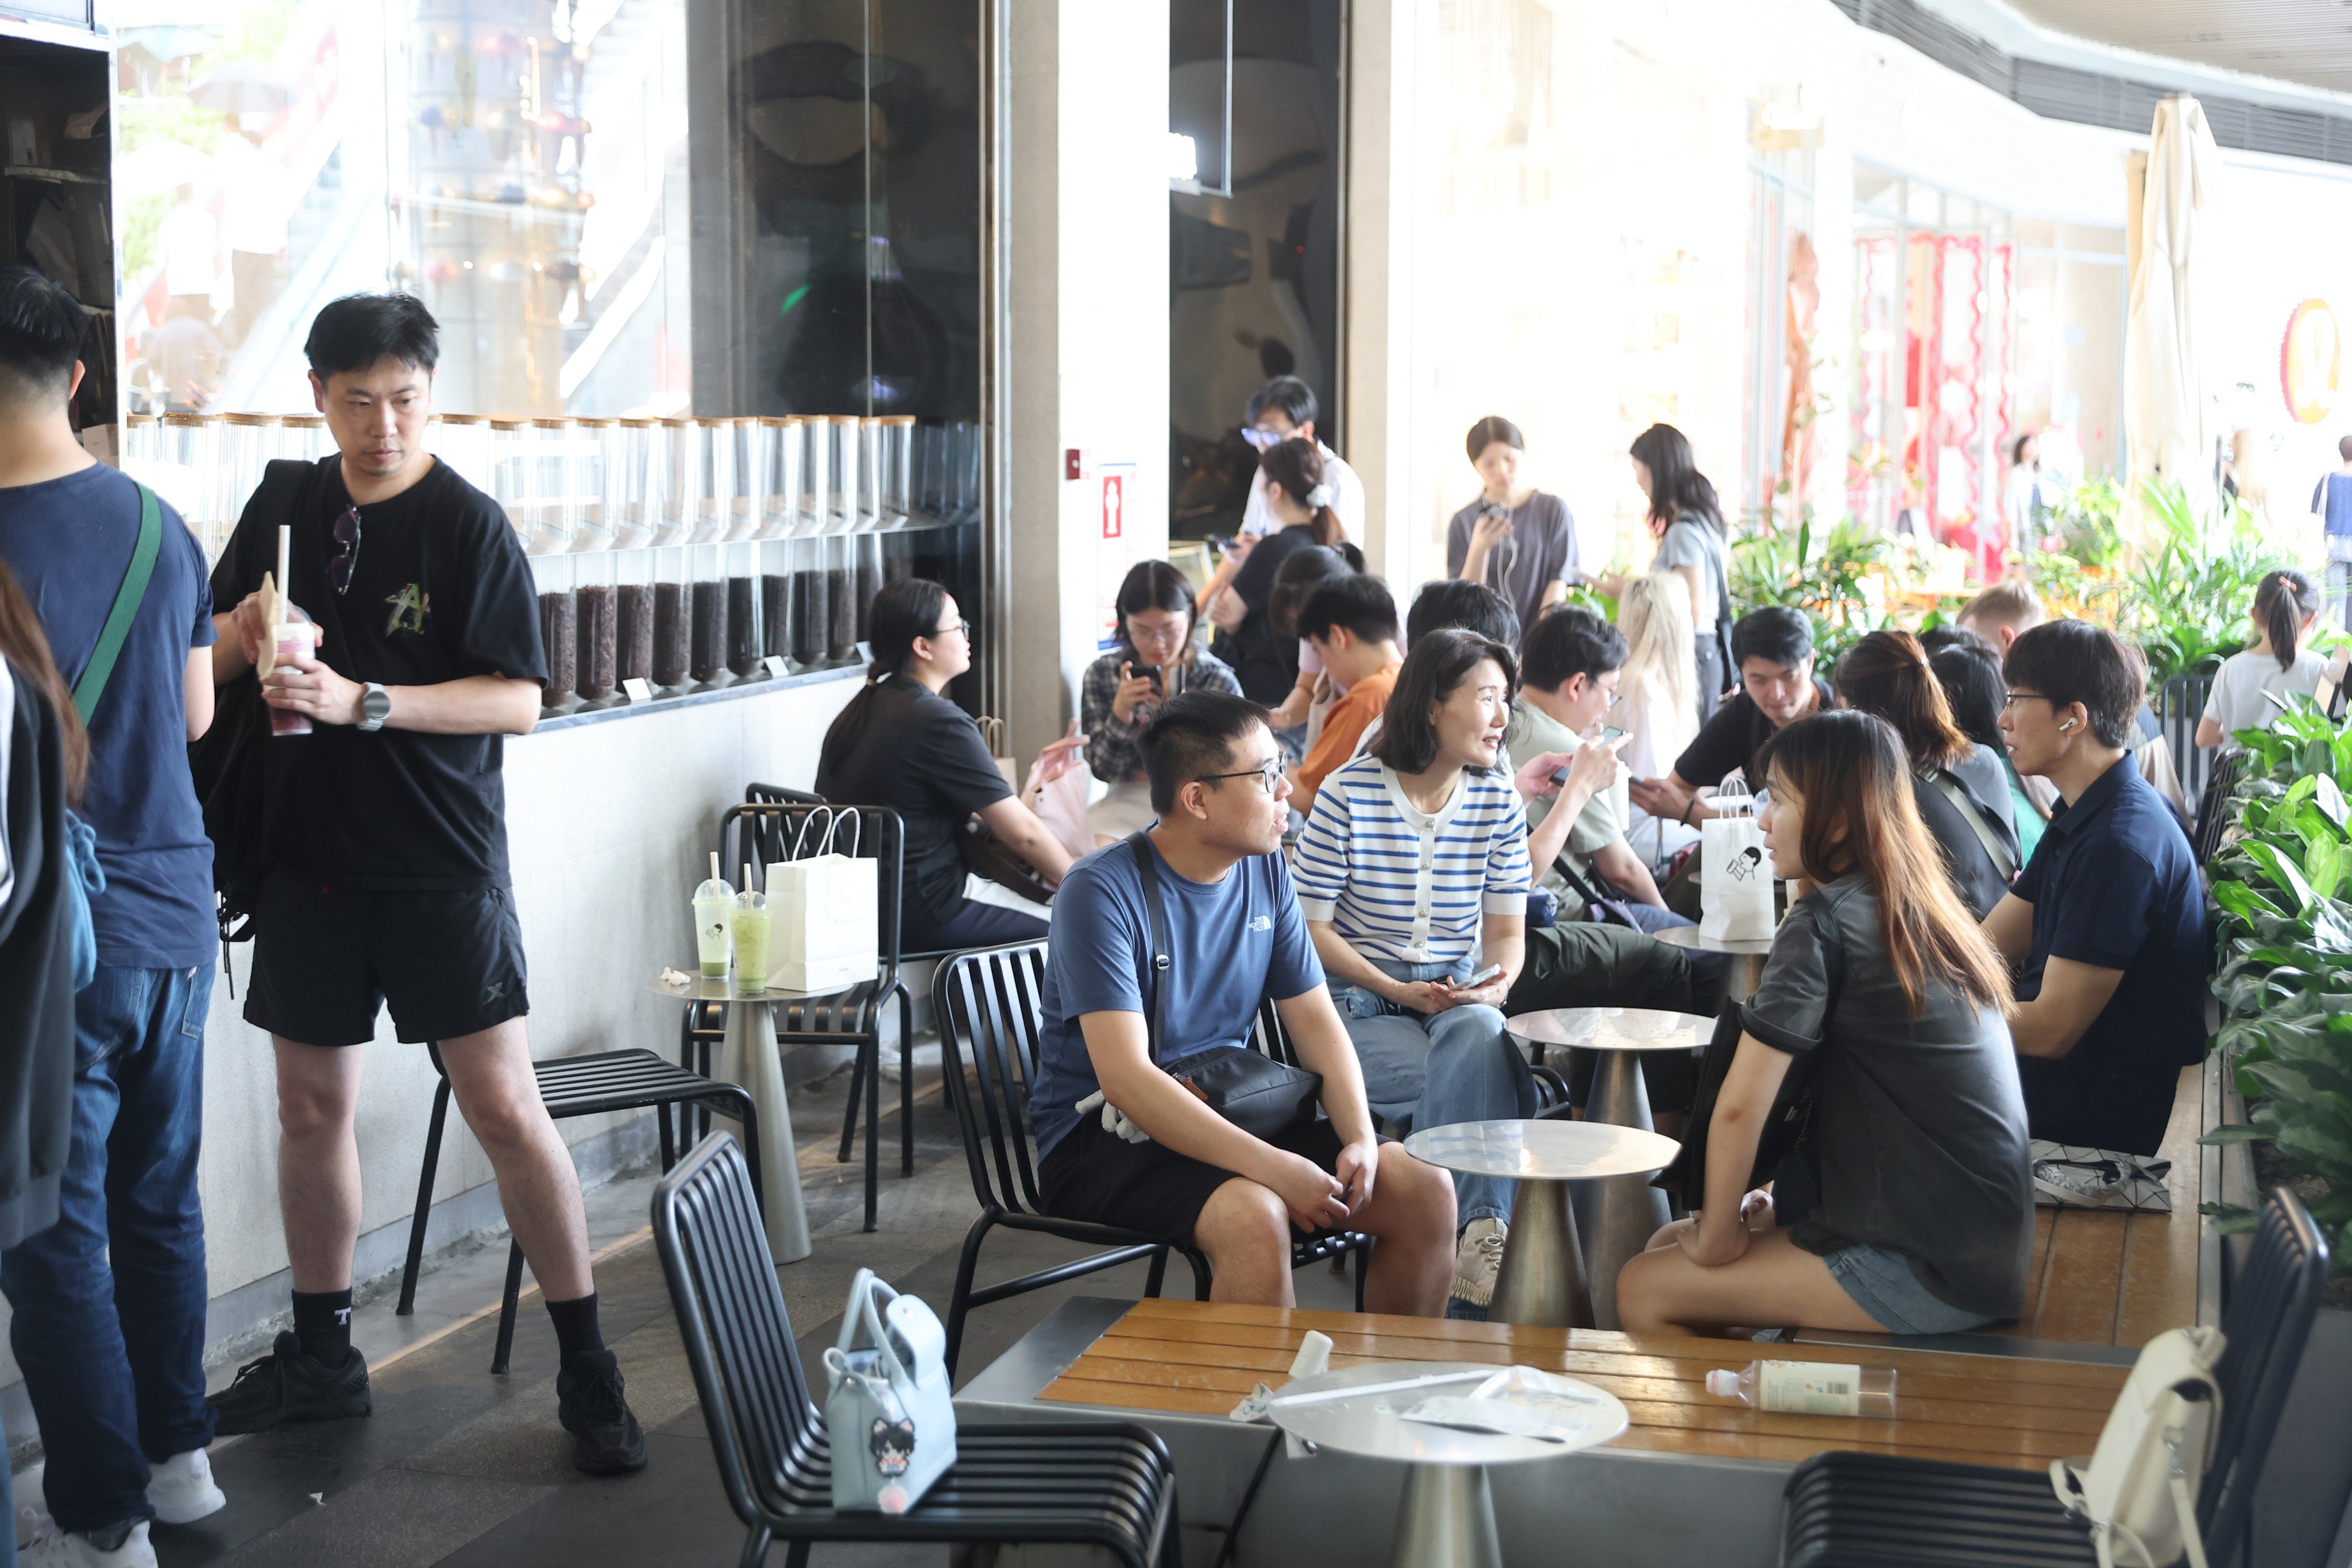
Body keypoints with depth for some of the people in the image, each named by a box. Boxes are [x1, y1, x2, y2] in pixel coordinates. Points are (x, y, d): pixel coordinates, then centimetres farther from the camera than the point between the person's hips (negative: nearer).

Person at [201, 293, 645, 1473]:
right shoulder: (285, 503, 8)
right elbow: (206, 657, 15)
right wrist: (240, 636, -9)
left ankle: (588, 1371, 3)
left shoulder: (469, 525, -9)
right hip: (308, 854, 5)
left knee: (504, 1109, -7)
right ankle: (320, 1359, 28)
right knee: (312, 1107, 12)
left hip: (441, 865, -5)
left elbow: (518, 700, -15)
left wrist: (361, 701, -25)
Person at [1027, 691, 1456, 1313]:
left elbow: (1316, 1020, 8)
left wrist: (1361, 1137, -13)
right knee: (1254, 1216, -35)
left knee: (1426, 1189, -11)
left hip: (1231, 1118, 7)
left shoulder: (1266, 873, 5)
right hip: (1099, 1139, -7)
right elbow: (1125, 1077, -25)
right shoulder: (1101, 890, -17)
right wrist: (1273, 1166, -33)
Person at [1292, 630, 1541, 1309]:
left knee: (1479, 1036, -35)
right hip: (1361, 1003, -3)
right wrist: (1399, 992, -14)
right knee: (1486, 1080, -32)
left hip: (1462, 999, 3)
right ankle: (1484, 1226, -24)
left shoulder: (1497, 802, 6)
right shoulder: (1349, 794, -7)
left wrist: (1497, 983, -13)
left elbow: (1507, 930, 10)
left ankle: (1476, 1235, -34)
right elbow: (1311, 927, -5)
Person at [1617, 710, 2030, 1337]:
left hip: (1923, 1271, -9)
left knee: (1643, 1291, -4)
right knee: (1667, 1244, 16)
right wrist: (1785, 1201, 14)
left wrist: (1717, 1238, -4)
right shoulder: (1931, 913, 11)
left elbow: (1740, 1105, -17)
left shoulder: (1823, 921, -15)